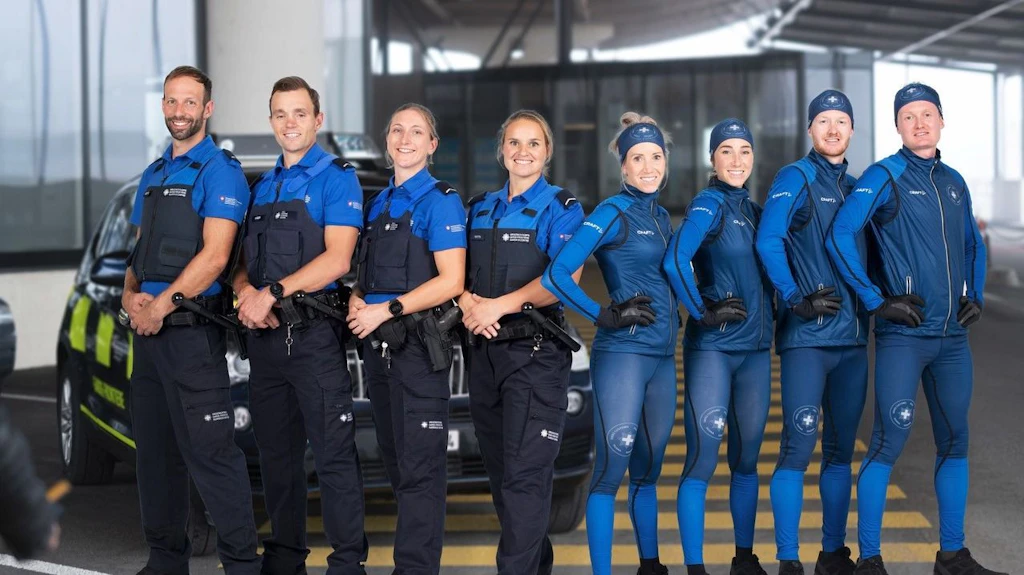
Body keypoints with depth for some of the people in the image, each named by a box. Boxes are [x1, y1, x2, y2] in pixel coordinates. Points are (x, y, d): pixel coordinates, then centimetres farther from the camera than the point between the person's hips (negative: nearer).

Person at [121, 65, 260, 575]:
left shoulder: (220, 171, -6)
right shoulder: (153, 174, 18)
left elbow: (214, 256, -16)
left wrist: (159, 307, -14)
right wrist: (130, 295, 1)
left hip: (191, 328, -8)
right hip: (148, 327, 8)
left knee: (209, 451, -10)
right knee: (154, 449, 12)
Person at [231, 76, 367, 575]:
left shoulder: (336, 178, -2)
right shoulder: (263, 186, 18)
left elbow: (337, 258, -14)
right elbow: (242, 261, 18)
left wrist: (272, 293, -17)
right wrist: (246, 293, -4)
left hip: (315, 333, -7)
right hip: (265, 336, 7)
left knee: (333, 453, -7)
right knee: (276, 453, 12)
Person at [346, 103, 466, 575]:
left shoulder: (440, 201, -7)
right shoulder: (379, 203, 15)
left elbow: (450, 281, -14)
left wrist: (386, 310, -16)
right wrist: (357, 302, 1)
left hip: (417, 344, -7)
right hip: (378, 344, 7)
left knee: (419, 465, -6)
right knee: (394, 459, 11)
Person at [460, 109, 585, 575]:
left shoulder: (561, 209, -2)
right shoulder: (481, 208, 15)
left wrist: (500, 305, -20)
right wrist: (468, 302, -9)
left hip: (536, 353, -6)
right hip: (485, 351, 6)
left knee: (525, 472, -11)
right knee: (499, 470, 11)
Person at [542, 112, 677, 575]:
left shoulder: (660, 216, 14)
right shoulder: (613, 213, -8)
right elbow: (556, 275, -17)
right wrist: (606, 317, -13)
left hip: (662, 354, 7)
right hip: (623, 352, -7)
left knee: (648, 467, 15)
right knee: (612, 466, -8)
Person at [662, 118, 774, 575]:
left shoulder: (754, 210, 13)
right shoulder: (709, 205, -8)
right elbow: (675, 261, -22)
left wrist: (771, 311, 11)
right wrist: (703, 312, -17)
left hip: (755, 349, 7)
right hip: (712, 348, -7)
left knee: (746, 459, 12)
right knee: (702, 459, -8)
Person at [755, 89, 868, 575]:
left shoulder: (857, 187, 16)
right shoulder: (795, 178, -3)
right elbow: (768, 240, -15)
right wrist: (795, 299, -20)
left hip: (852, 335, 6)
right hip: (806, 335, -6)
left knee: (841, 448, 11)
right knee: (798, 445, -10)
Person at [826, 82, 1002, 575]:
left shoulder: (953, 182, 14)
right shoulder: (884, 177, -4)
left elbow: (972, 245, 26)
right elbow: (839, 236, -14)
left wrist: (974, 295, 10)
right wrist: (877, 301, -15)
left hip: (952, 336, 6)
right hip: (903, 335, -6)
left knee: (954, 441, 10)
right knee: (889, 439, -10)